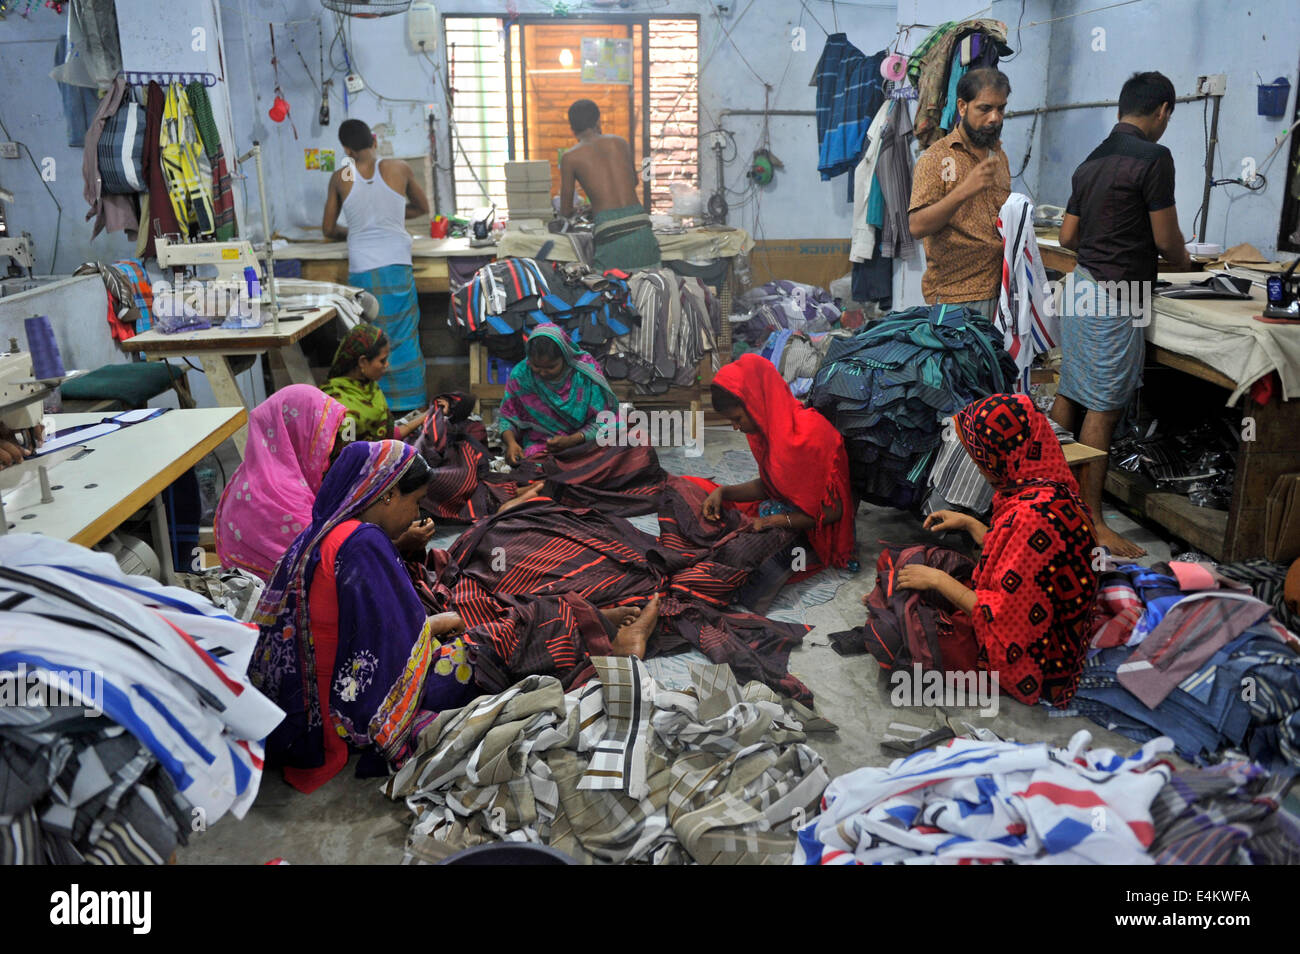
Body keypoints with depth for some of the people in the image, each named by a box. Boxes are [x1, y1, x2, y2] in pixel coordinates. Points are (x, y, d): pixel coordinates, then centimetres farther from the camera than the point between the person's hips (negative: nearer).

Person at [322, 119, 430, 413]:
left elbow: (328, 229, 13)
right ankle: (410, 406, 12)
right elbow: (422, 207, 19)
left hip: (361, 270, 0)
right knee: (403, 338, 7)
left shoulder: (341, 178, 3)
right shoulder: (399, 169, 2)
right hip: (397, 267, 0)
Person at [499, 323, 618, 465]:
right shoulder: (520, 376, -5)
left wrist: (570, 441, -21)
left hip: (583, 443, -1)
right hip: (538, 446, 1)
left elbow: (600, 421, -6)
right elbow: (508, 417, 7)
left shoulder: (586, 371, -11)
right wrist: (511, 442, -14)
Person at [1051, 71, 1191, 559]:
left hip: (1083, 284, 8)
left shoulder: (1091, 161, 12)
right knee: (1103, 408, -5)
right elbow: (1167, 240, -9)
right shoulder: (1154, 158, -11)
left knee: (1070, 393, 13)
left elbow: (1067, 236, 17)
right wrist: (1182, 262, 11)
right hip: (1119, 296, -8)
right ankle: (1091, 519, -1)